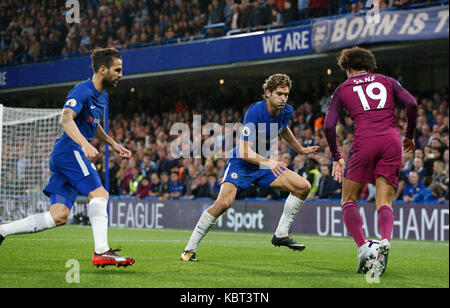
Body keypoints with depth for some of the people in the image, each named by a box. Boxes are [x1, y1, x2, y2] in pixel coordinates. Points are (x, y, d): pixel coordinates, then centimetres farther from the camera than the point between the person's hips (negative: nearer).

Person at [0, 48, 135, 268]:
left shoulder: (102, 96, 20)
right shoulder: (82, 90, -11)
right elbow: (66, 119, -27)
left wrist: (114, 145, 32)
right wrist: (85, 144, -41)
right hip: (70, 150, -9)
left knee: (59, 216, 1)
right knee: (99, 194, -19)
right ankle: (101, 252, -26)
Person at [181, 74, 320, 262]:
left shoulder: (286, 112, -6)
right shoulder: (255, 112, -27)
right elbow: (245, 152, -32)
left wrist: (301, 150, 31)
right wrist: (267, 162, -47)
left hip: (266, 164, 7)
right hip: (241, 164, -7)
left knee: (303, 187, -6)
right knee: (224, 203, -26)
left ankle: (281, 234, 5)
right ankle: (190, 249, -14)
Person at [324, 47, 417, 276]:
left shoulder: (343, 89, 17)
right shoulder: (387, 81, 21)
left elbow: (329, 125, 7)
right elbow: (411, 104, 4)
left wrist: (336, 157, 17)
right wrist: (410, 136, 16)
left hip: (364, 141, -2)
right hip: (392, 140, 2)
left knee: (349, 201, 11)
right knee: (384, 203, 2)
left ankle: (363, 248, -10)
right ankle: (385, 242, -28)